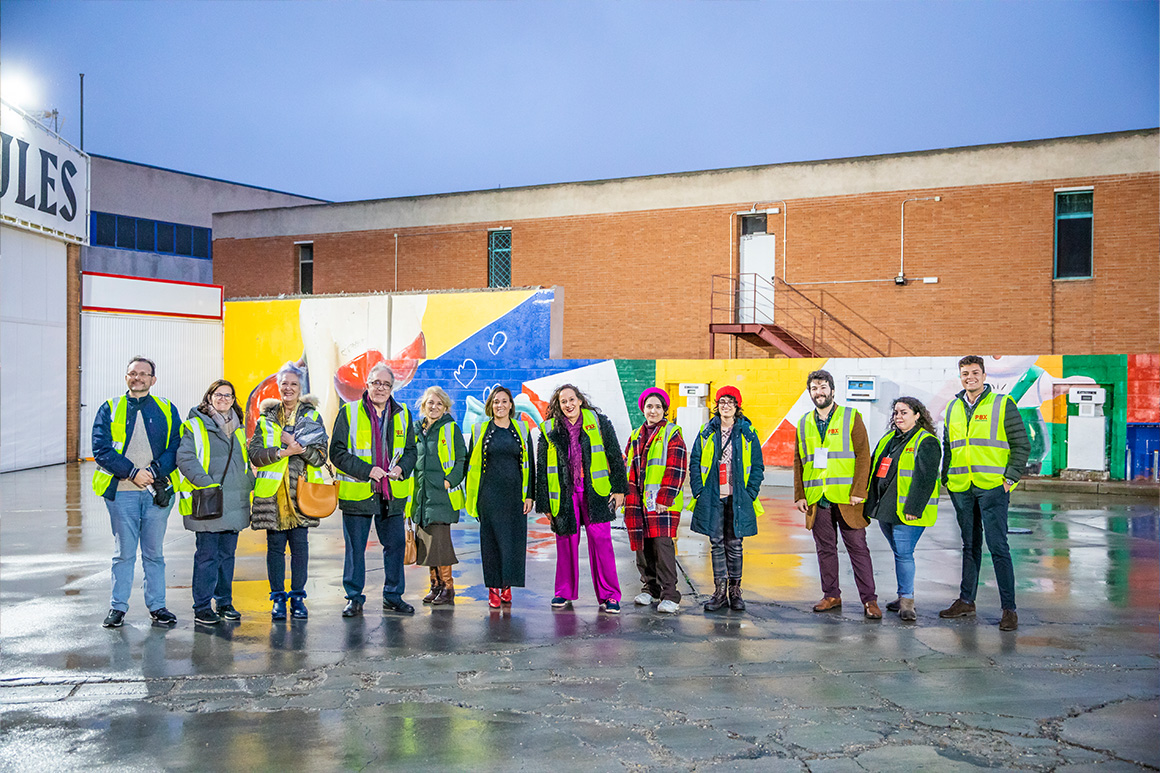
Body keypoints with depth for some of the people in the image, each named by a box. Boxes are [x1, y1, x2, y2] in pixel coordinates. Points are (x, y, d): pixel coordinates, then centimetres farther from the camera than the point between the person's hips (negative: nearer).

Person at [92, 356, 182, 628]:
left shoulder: (167, 410, 9)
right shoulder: (110, 409, 7)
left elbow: (176, 449, 2)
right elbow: (101, 450, -2)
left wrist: (153, 472, -13)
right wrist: (133, 472, -13)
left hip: (157, 493, 1)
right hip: (121, 492, -1)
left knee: (154, 553, 8)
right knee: (124, 552, 5)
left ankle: (157, 606, 16)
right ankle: (118, 607, 16)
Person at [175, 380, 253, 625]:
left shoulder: (239, 428, 18)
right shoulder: (195, 426, -1)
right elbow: (185, 458, -10)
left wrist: (248, 484, 10)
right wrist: (206, 483, -20)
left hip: (234, 502, 6)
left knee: (227, 553, 11)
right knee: (207, 554, -4)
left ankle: (225, 603, 21)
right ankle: (202, 608, 5)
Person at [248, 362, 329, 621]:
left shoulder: (312, 416, 9)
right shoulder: (266, 419, 11)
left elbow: (320, 456, 2)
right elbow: (254, 454, 0)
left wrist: (296, 444, -14)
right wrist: (284, 452, -14)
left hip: (300, 491, 0)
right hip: (272, 492, 1)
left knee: (300, 544, 0)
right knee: (275, 545, 2)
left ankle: (298, 597, 11)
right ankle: (278, 598, 12)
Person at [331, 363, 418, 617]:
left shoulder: (402, 414, 9)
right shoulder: (349, 413, -1)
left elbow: (411, 451, 16)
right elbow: (337, 453, -4)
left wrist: (402, 468, -5)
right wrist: (366, 470, -15)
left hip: (392, 493, 3)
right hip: (357, 492, -3)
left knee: (396, 544, 7)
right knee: (355, 547, 4)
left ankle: (393, 596, 22)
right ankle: (354, 598, 18)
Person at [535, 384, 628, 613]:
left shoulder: (599, 422, 3)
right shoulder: (549, 430, 6)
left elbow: (615, 457, 6)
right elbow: (541, 469, 9)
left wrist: (619, 488, 1)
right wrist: (544, 503, 6)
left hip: (596, 493, -1)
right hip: (564, 495, 2)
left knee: (601, 541, -5)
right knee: (566, 542, 6)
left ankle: (609, 595, 2)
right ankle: (565, 593, 21)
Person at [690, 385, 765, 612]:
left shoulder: (747, 433, 4)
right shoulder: (707, 432, 7)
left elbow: (757, 466, 5)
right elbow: (695, 463, 9)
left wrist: (750, 492, -4)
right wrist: (699, 490, 0)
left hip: (738, 498, -1)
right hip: (712, 498, 1)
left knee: (734, 544, 2)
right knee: (717, 543, 3)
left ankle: (735, 590, 13)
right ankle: (720, 590, 9)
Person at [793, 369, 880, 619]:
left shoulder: (851, 417, 1)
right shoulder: (804, 423, 13)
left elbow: (863, 456, -4)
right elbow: (798, 461, 15)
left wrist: (858, 492, -12)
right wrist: (799, 494, 6)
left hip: (846, 498, -4)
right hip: (816, 499, 4)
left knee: (858, 548, 0)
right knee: (825, 548, 9)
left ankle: (869, 600, 5)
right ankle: (831, 595, 20)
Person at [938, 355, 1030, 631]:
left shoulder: (1003, 404, -1)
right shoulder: (953, 408, 14)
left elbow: (1022, 444, -2)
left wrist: (1010, 477, -10)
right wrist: (946, 478, 13)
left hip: (992, 487, -5)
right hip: (960, 488, 5)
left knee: (998, 547, -7)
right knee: (970, 546, 14)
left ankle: (1009, 608, -1)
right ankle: (966, 601, 22)